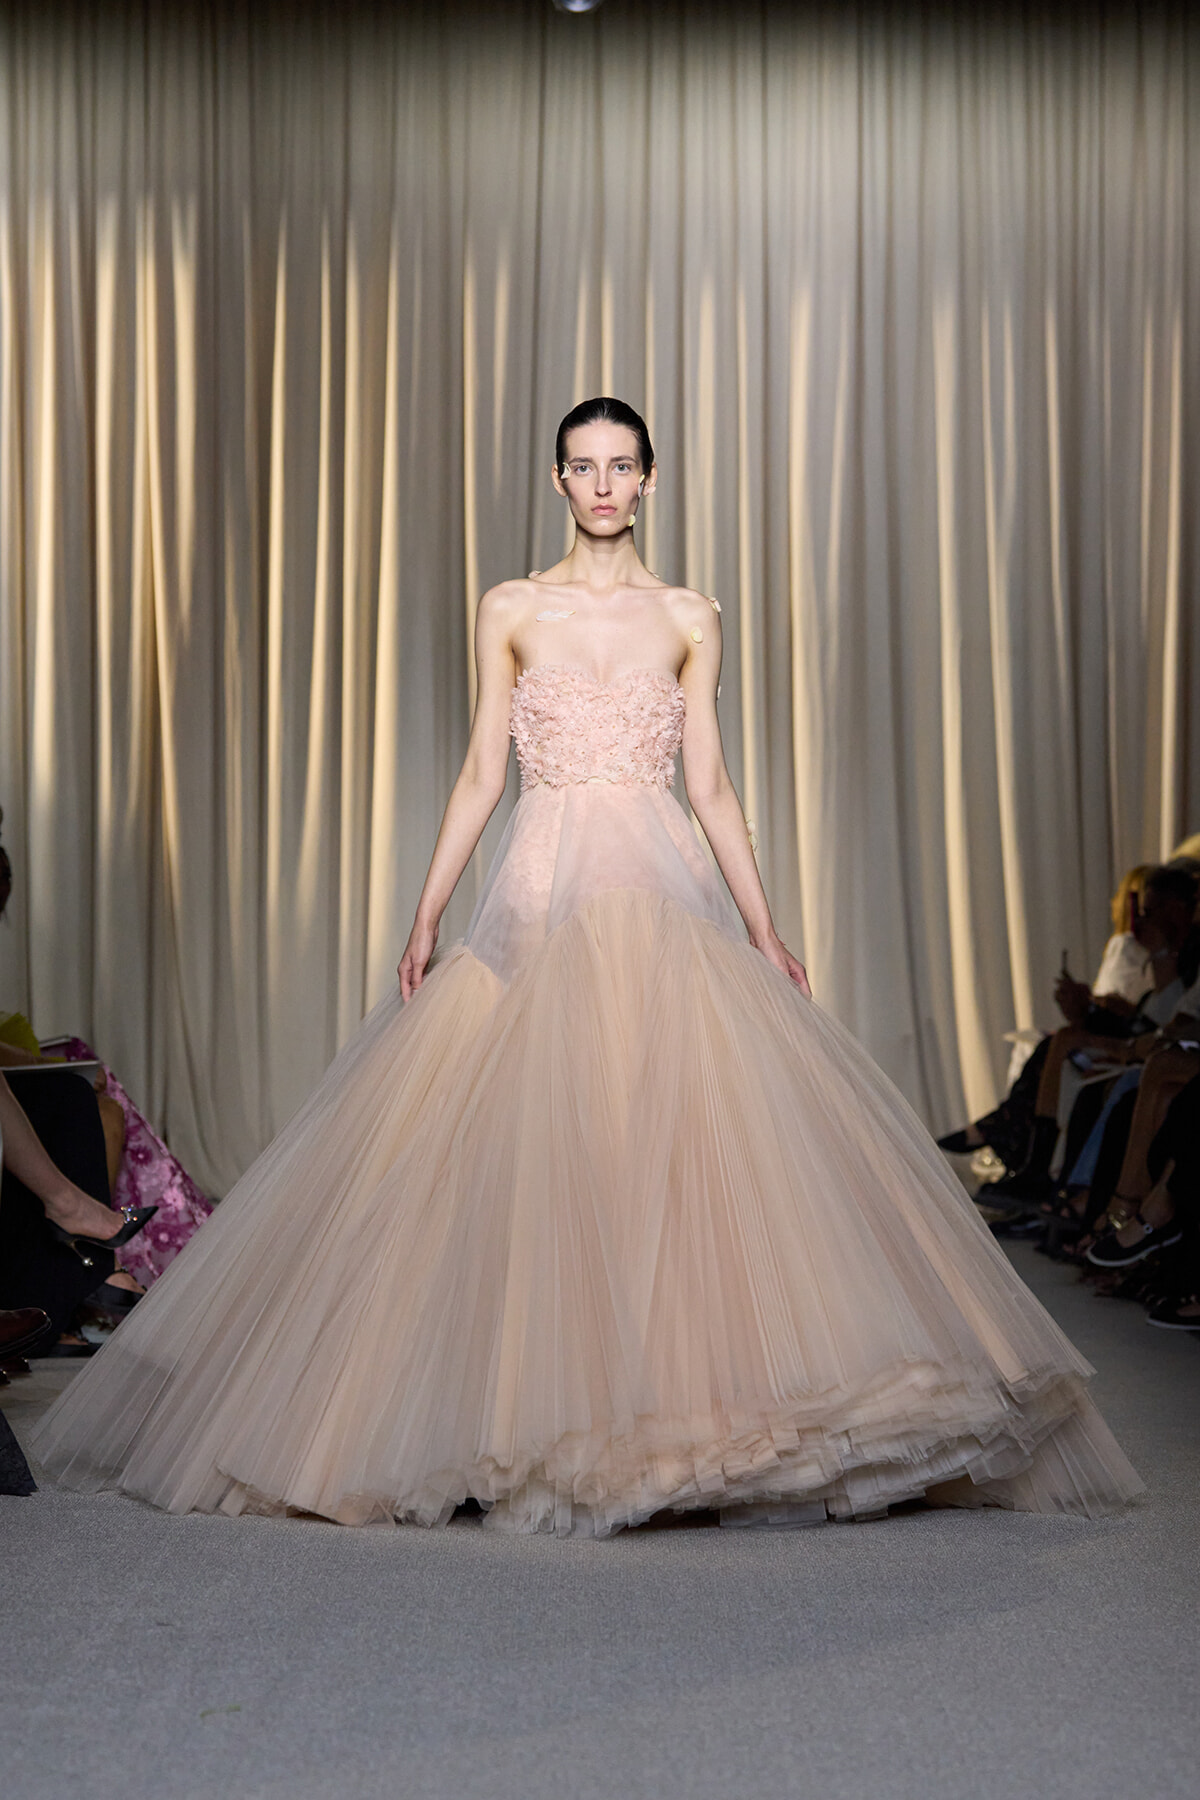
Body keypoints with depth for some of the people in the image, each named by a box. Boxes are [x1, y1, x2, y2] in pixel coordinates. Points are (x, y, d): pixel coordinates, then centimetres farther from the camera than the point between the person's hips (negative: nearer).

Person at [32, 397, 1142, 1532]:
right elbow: (480, 775, 8)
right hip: (540, 896, 0)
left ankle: (685, 1402, -1)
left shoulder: (689, 619, 11)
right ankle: (537, 1420, 4)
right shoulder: (511, 612, 9)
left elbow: (710, 785, 10)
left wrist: (762, 931, 5)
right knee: (526, 1148, -6)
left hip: (662, 897, 1)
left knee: (679, 1133, -10)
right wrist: (426, 915, 0)